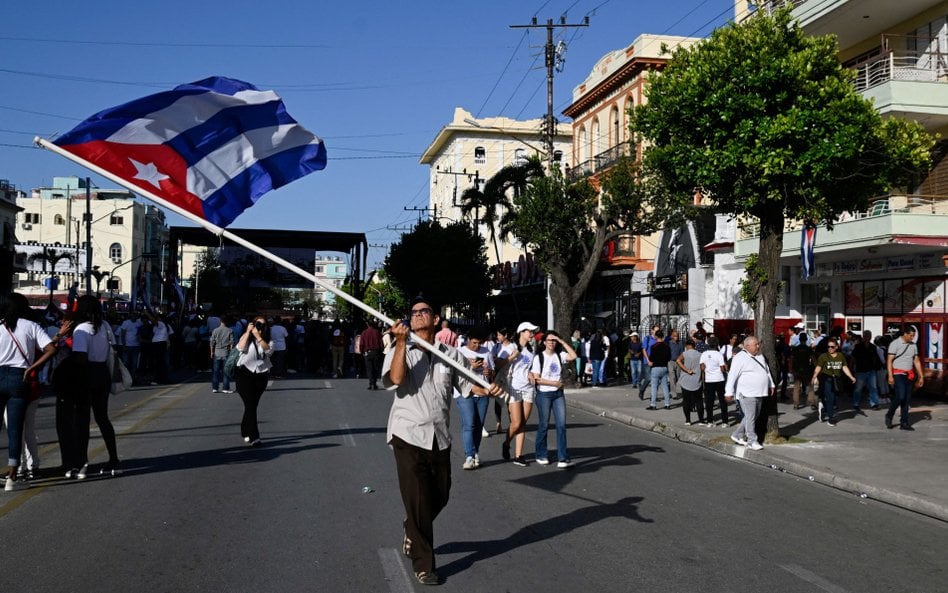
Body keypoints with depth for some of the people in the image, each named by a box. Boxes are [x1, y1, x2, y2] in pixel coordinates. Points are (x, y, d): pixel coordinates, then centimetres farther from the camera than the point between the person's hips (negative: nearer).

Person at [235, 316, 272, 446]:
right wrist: (248, 332, -15)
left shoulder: (267, 339, 8)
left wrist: (258, 336, -20)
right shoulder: (246, 337, 3)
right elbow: (240, 347, -18)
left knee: (252, 405, 13)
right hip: (245, 374, -3)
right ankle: (253, 437, -15)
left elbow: (268, 349, -14)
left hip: (261, 375, 3)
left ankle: (245, 432, 30)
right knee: (250, 405, -12)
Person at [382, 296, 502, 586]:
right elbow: (396, 378, -20)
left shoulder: (451, 353, 6)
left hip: (440, 437, 4)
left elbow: (467, 383, 7)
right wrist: (401, 343, -25)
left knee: (440, 497, 16)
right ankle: (423, 564, 14)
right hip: (408, 435, -4)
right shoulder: (398, 351, -2)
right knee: (418, 501, -2)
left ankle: (412, 532, 46)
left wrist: (488, 390, -12)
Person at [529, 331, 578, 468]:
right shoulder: (539, 357, -5)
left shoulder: (560, 356, 6)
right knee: (543, 425, 5)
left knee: (561, 425, -4)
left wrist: (562, 341, -11)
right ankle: (541, 455, 21)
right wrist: (555, 383, -9)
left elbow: (573, 356, -13)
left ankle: (563, 458, -3)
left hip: (558, 394, 4)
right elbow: (536, 379, -10)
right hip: (544, 394, -3)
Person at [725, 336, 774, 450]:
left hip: (759, 393, 8)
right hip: (747, 394, -8)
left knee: (754, 416, 13)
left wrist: (771, 385, 21)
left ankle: (737, 435, 24)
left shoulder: (760, 356, 12)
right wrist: (729, 392, -18)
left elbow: (766, 371, 24)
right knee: (750, 417, -4)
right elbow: (732, 375, -16)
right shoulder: (740, 358, -13)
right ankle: (752, 441, 5)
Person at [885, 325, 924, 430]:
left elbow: (917, 361, 16)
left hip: (910, 375, 6)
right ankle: (889, 415, 3)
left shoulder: (913, 345, 11)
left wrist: (921, 376, 11)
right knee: (900, 396, -18)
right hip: (898, 374, -6)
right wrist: (890, 376, -18)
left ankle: (904, 423, 10)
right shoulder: (895, 344, -7)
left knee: (907, 399, 5)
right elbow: (889, 360, -11)